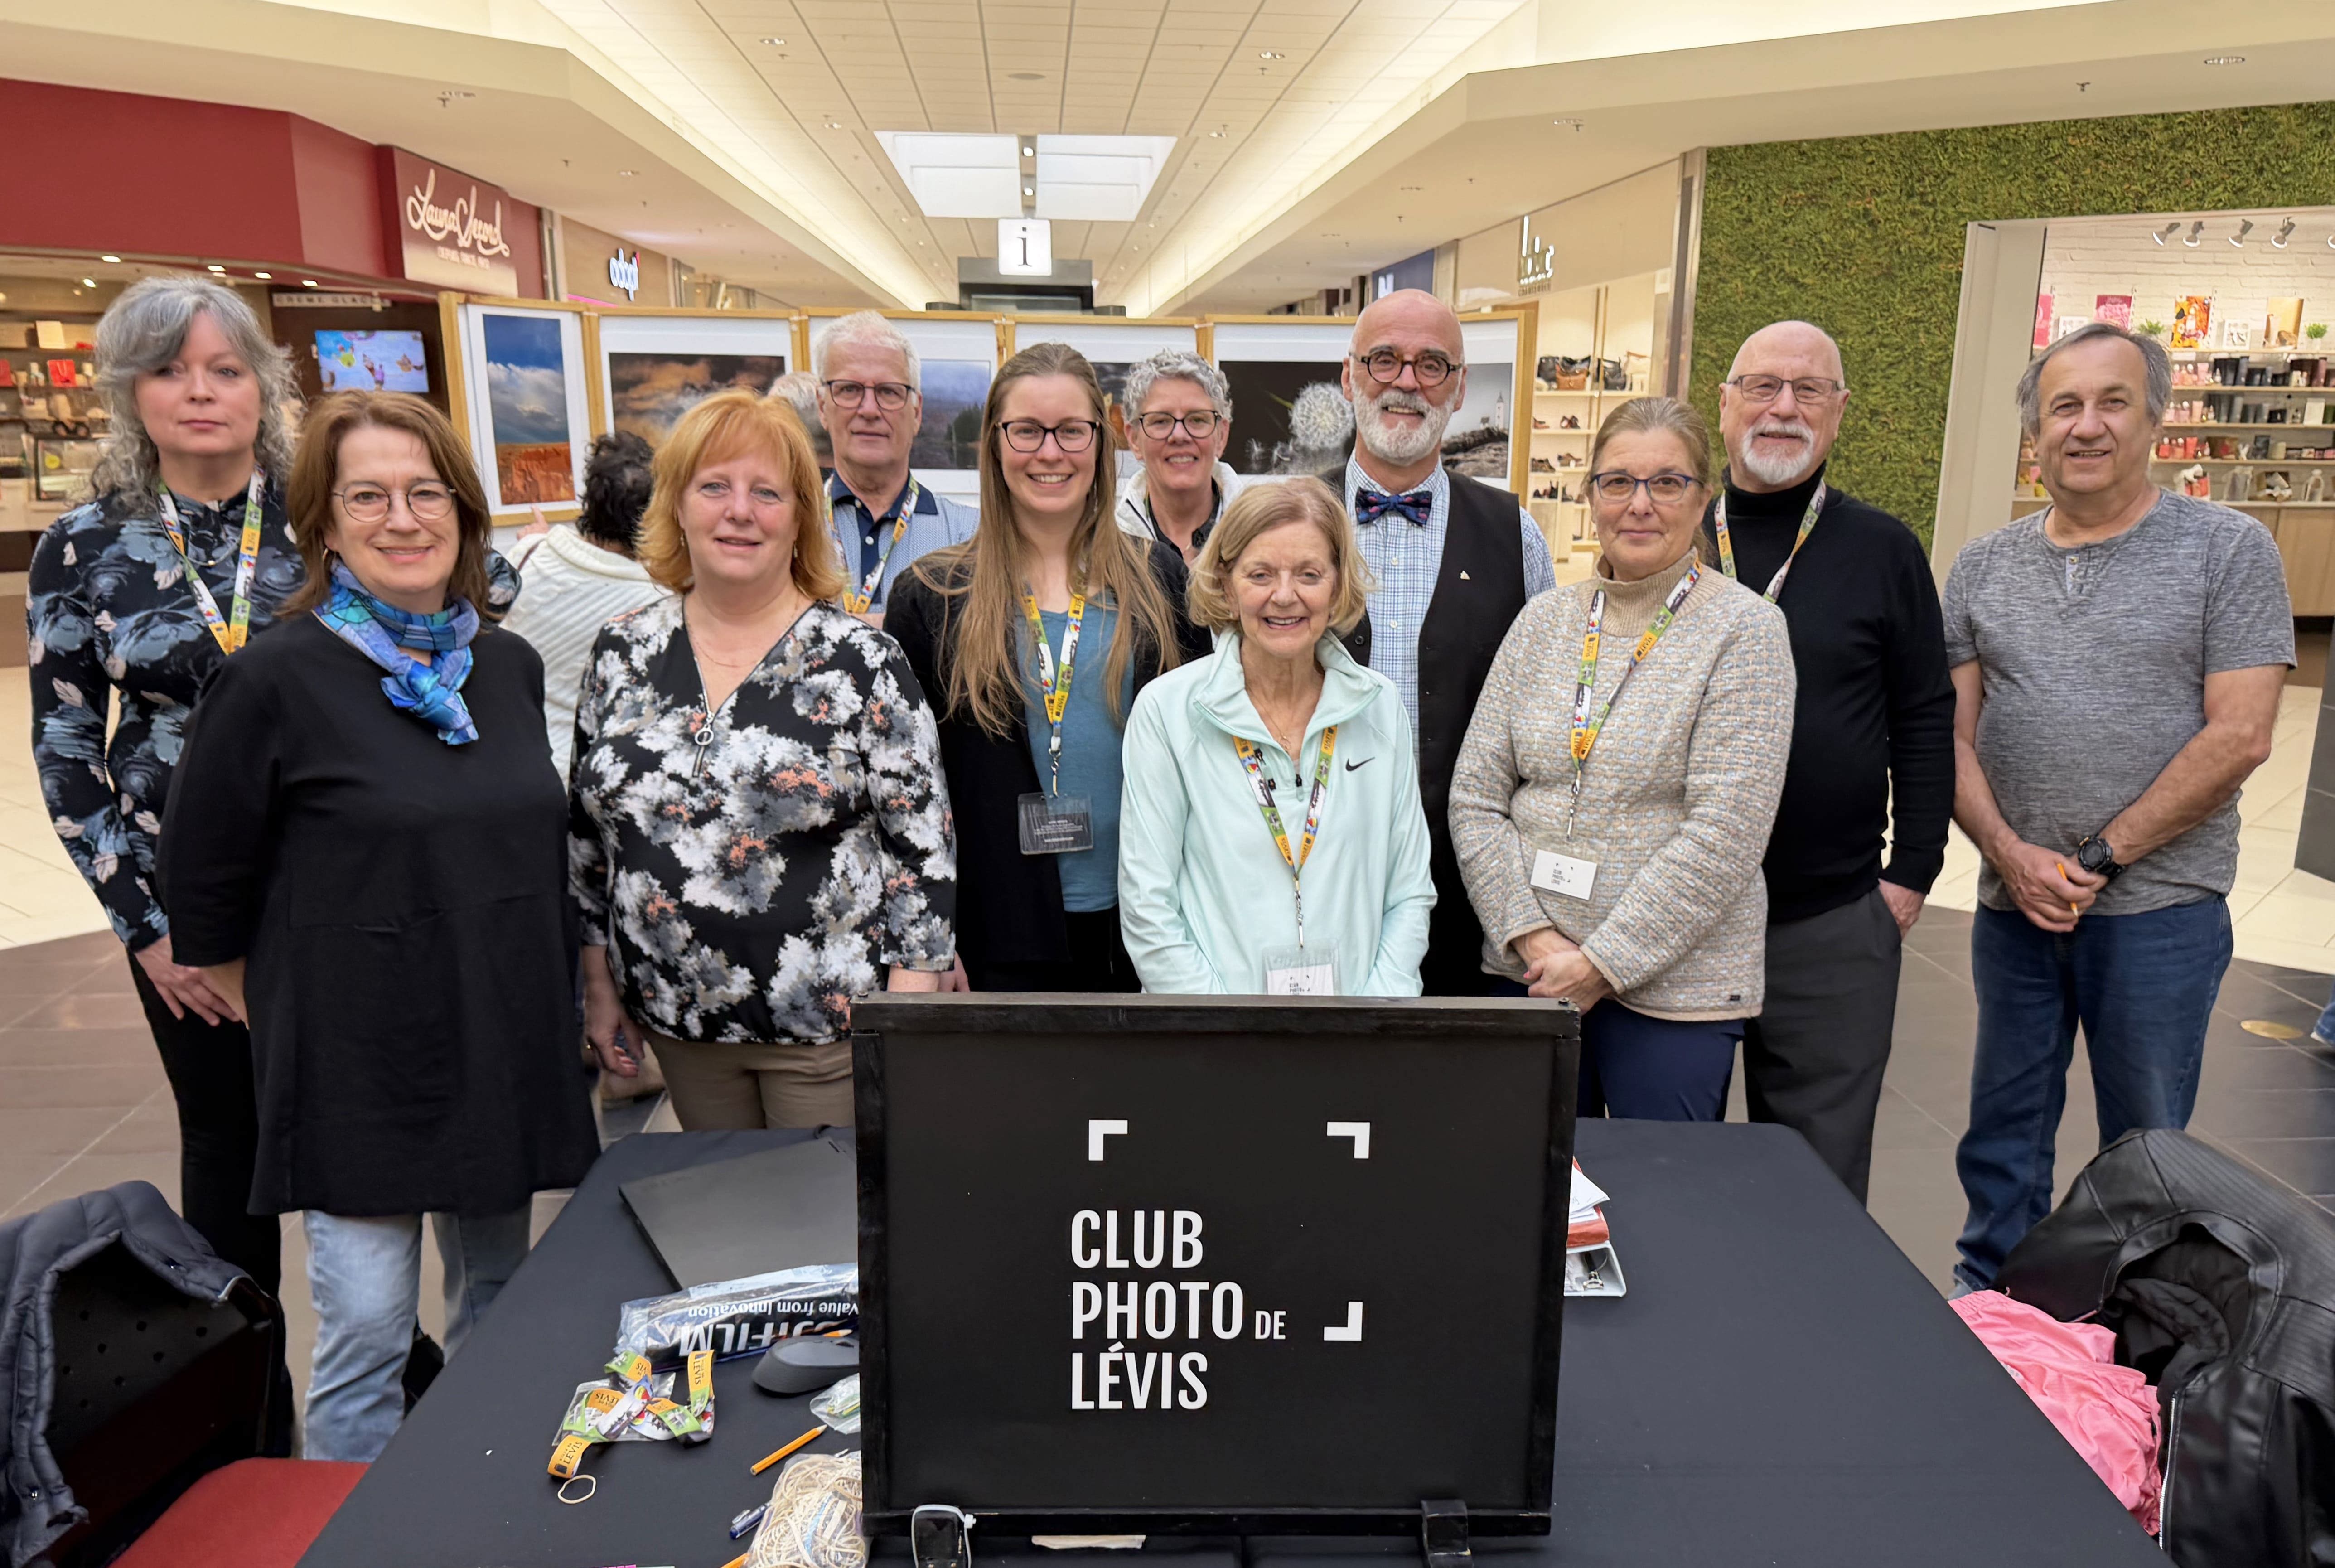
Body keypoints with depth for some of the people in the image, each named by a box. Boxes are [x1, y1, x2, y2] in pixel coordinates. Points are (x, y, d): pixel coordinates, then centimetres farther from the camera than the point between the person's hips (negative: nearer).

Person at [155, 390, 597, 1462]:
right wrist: (281, 1011, 6)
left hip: (505, 1044, 6)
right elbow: (200, 883, -3)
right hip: (358, 1062, -5)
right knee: (367, 1333, 0)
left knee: (499, 1303, 18)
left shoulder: (510, 666, 4)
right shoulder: (276, 679, -12)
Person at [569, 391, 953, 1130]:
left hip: (832, 1018, -4)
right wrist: (600, 985, 10)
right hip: (675, 1014, 4)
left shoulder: (862, 661, -10)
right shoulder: (621, 653, 2)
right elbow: (588, 830, 10)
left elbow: (923, 844, -10)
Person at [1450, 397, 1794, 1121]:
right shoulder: (1544, 620, 6)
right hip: (1529, 972, 4)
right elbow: (1474, 798, 3)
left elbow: (1724, 832, -14)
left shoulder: (1746, 631, -6)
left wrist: (1603, 963, -14)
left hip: (1672, 984, -3)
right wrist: (1533, 937, -8)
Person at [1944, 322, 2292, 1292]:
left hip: (2159, 909, -3)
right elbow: (1953, 733, 4)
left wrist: (2098, 861, -13)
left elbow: (2238, 738, -10)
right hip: (2013, 907, 3)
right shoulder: (1984, 567, 7)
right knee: (2004, 1131, 15)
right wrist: (2010, 853, -10)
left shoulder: (2229, 550, -3)